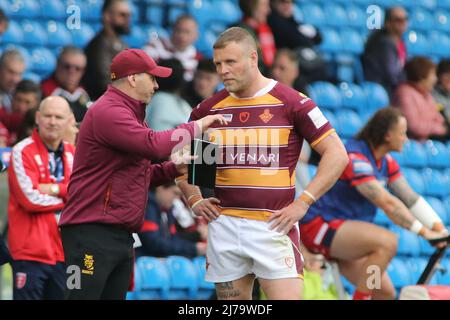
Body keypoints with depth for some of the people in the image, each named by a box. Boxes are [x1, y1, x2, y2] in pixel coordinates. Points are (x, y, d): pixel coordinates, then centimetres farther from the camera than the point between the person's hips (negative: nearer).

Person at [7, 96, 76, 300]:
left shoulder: (73, 154, 13)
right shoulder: (22, 152, -5)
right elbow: (30, 199, -14)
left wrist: (55, 189, -12)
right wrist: (68, 196, -3)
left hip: (63, 253, 5)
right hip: (31, 252, -5)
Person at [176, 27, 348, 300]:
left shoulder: (291, 103, -5)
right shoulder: (210, 109, 8)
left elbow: (337, 154, -5)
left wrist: (303, 202, -11)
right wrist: (194, 199, 8)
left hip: (273, 226, -4)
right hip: (224, 225, 4)